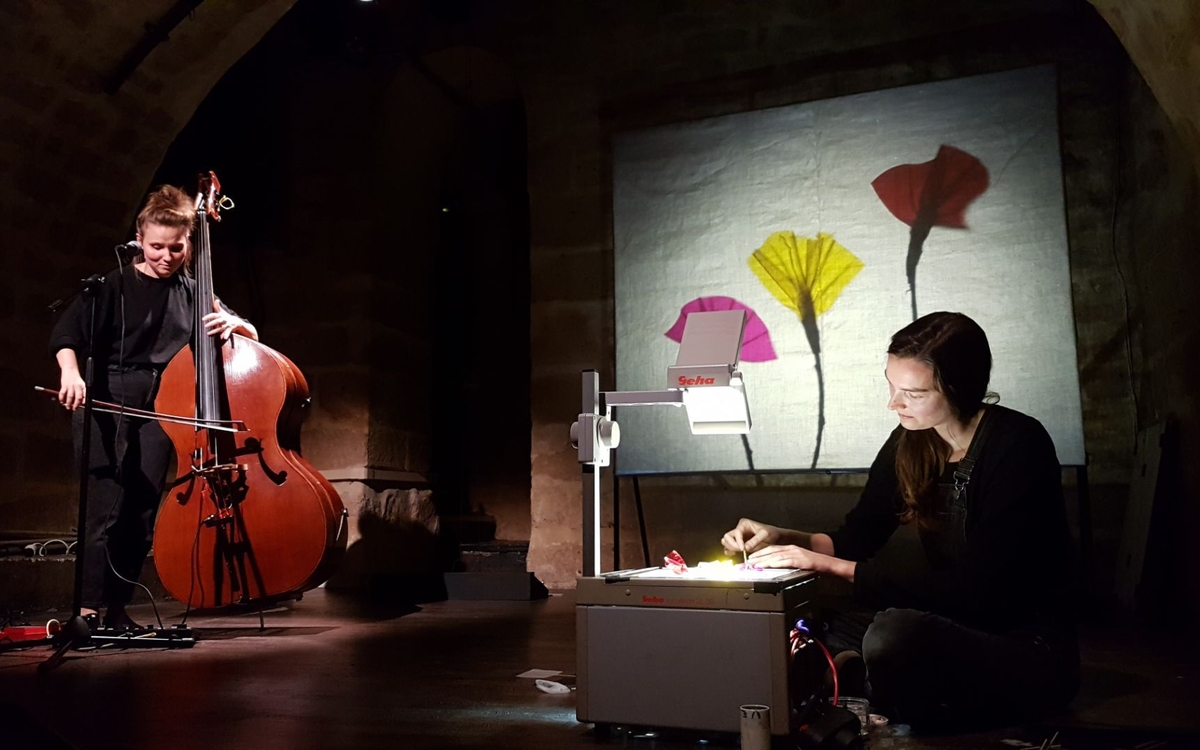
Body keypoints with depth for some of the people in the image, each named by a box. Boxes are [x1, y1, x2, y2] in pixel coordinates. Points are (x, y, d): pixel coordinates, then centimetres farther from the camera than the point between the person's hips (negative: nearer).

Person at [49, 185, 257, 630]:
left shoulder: (194, 294, 12)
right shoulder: (116, 285, 1)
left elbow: (252, 337, 13)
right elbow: (67, 333, -8)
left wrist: (232, 323, -10)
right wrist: (70, 370, -29)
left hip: (159, 408, 4)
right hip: (106, 404, -3)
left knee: (142, 512, 3)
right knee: (105, 507, -11)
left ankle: (117, 610, 13)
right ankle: (89, 610, -4)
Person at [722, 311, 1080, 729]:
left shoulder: (1018, 446, -19)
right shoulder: (910, 443, 1)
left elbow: (974, 588, -24)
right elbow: (857, 536, 9)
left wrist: (827, 564, -25)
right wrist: (781, 537, -12)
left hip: (1034, 650, -5)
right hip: (956, 630, 6)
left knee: (894, 633, -34)